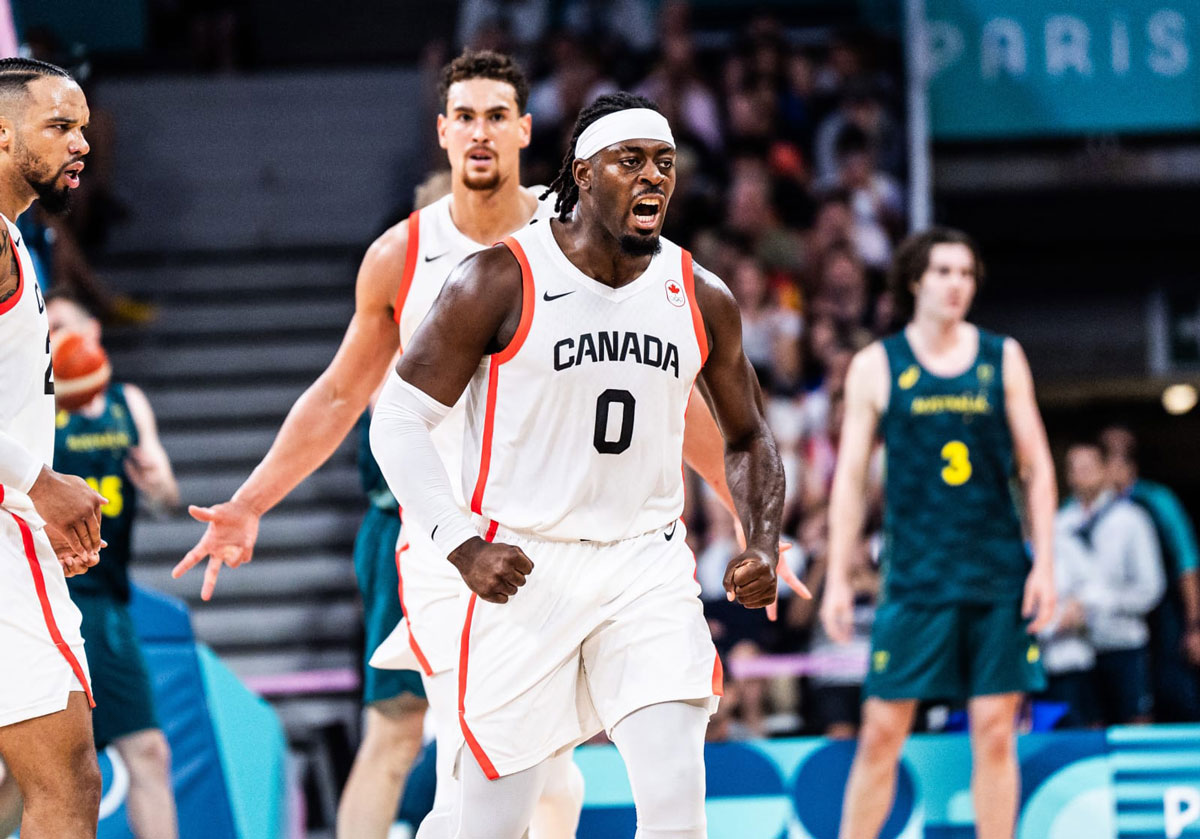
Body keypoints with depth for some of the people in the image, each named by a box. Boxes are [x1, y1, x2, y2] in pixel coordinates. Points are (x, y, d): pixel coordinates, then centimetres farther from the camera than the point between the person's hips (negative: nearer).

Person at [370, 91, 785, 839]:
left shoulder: (701, 299, 3)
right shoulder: (502, 282, -9)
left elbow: (747, 438, 17)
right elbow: (399, 421, -7)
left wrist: (763, 546, -1)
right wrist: (462, 546, -19)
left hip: (649, 566, 3)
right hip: (525, 570, -3)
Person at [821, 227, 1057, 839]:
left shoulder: (1003, 358, 8)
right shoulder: (876, 366, 4)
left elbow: (1036, 467, 9)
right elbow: (849, 475, 4)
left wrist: (1045, 565, 1)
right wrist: (837, 578, -2)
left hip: (999, 576, 1)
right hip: (914, 576, -1)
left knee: (995, 732, 0)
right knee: (882, 732, -4)